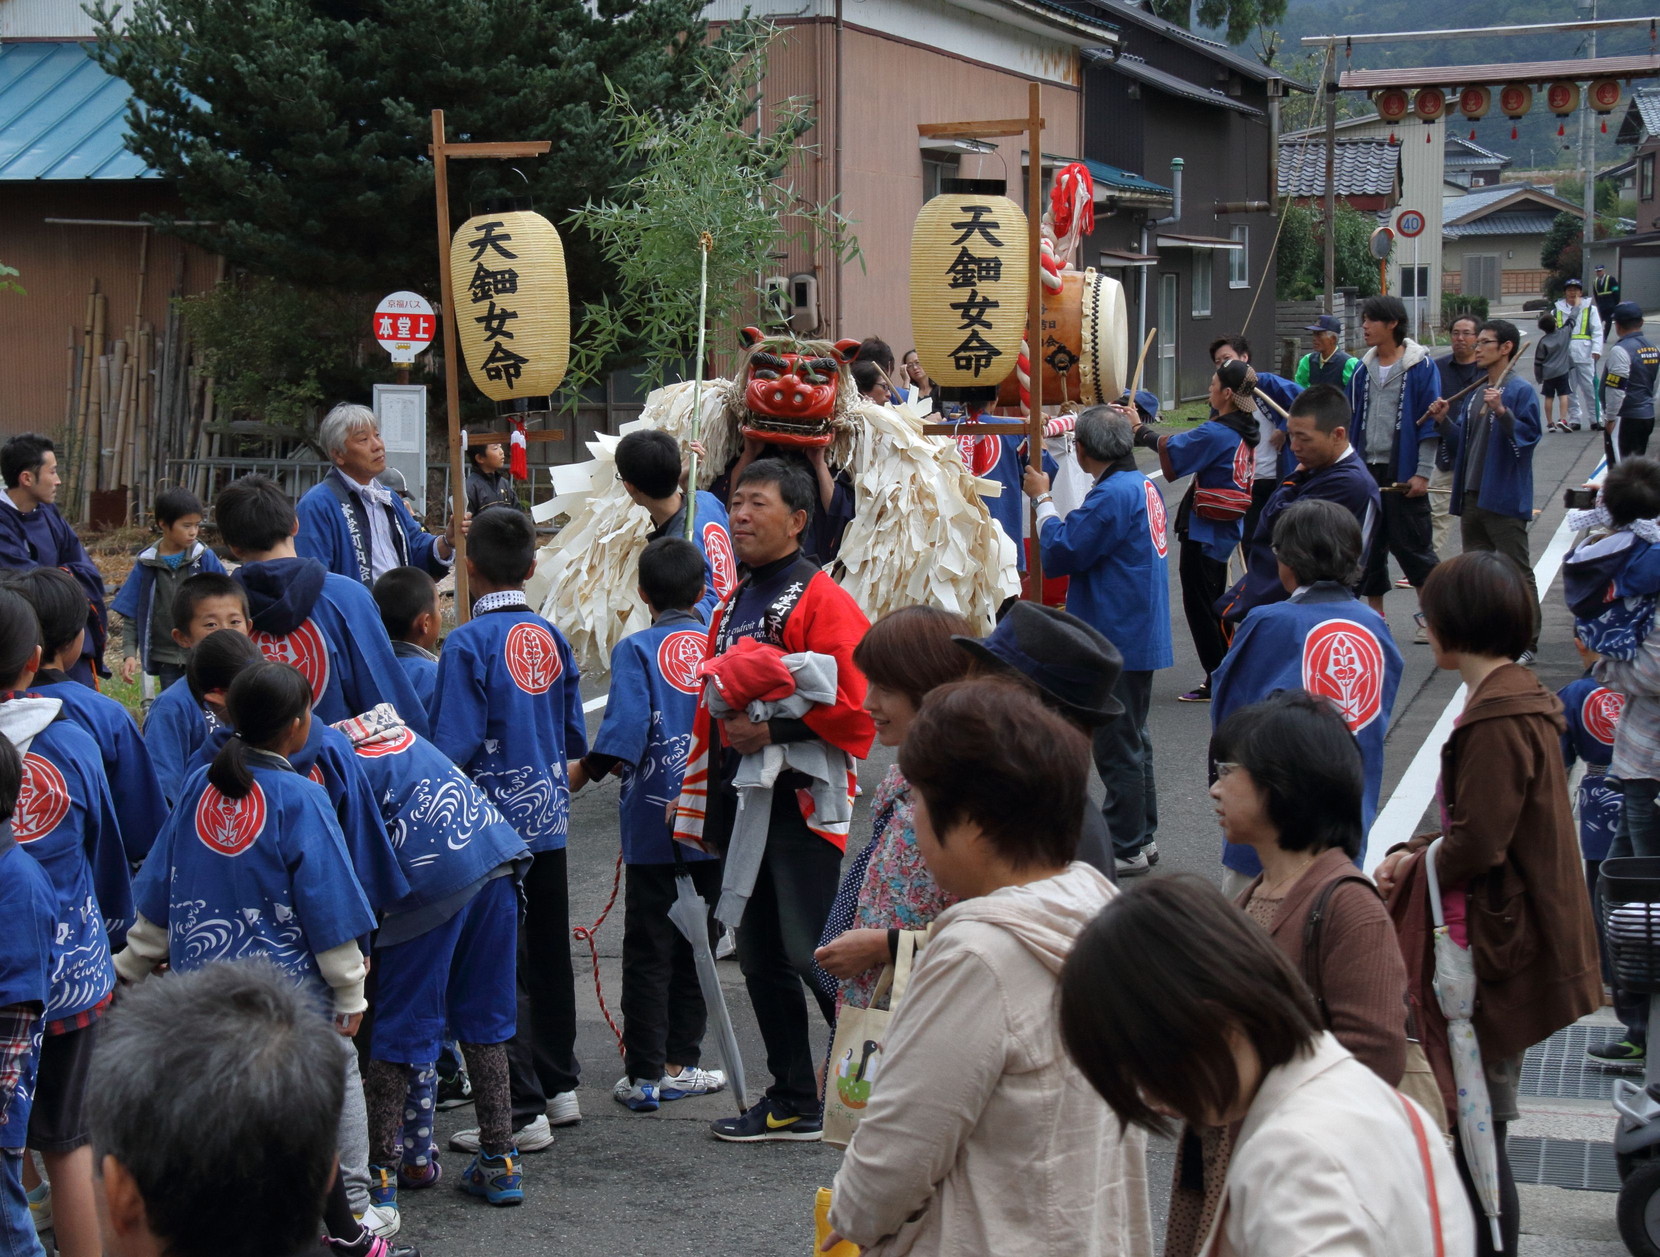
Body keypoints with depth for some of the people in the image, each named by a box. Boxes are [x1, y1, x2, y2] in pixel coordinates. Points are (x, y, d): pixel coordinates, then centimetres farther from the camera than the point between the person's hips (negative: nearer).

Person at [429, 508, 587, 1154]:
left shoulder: (468, 643, -15)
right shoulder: (553, 638, 4)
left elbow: (456, 747, -17)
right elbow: (576, 738, 11)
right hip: (549, 818, 7)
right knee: (549, 955, 18)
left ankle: (522, 1110, 0)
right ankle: (559, 1087, 29)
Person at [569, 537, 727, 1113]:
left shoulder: (636, 650, -7)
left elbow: (625, 727, -19)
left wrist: (586, 771, -7)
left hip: (653, 822, -3)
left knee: (647, 951, 4)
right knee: (695, 946, 13)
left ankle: (645, 1074, 5)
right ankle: (680, 1065, 17)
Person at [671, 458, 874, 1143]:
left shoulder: (822, 602, -10)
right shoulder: (731, 605, 17)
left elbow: (855, 708, -17)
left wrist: (774, 729, -22)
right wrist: (702, 797, 20)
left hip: (803, 802, -8)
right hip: (740, 801, 8)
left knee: (816, 954, -8)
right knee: (761, 959, 12)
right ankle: (794, 1103, 22)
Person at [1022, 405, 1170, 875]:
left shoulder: (1112, 495, -22)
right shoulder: (1142, 486, 9)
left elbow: (1059, 554, -20)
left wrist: (1043, 500, -9)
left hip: (1118, 640, -10)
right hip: (1141, 635, 10)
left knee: (1118, 746, -1)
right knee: (1132, 739, 20)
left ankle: (1125, 848, 6)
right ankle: (1140, 833, 31)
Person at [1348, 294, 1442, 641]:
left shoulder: (1421, 366, -6)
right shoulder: (1364, 369, 10)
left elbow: (1430, 421, -8)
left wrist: (1423, 473, -13)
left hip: (1403, 472, -6)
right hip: (1366, 469, 6)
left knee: (1412, 544, -2)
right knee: (1368, 545, 8)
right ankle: (1375, 617, 18)